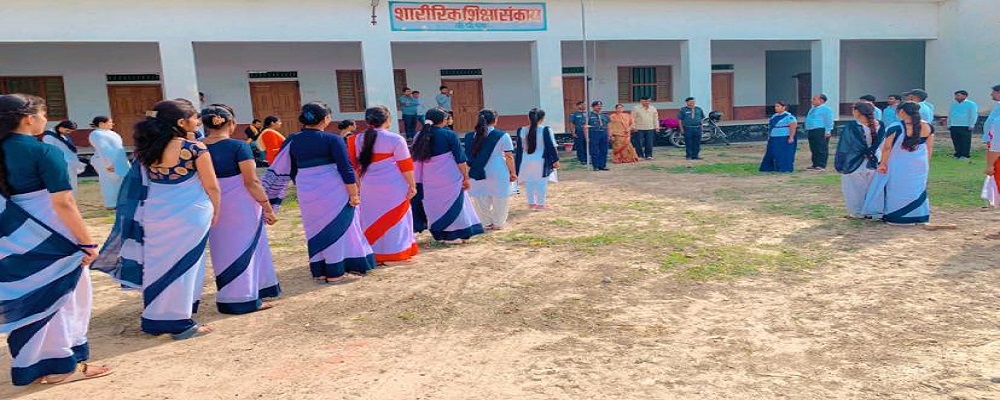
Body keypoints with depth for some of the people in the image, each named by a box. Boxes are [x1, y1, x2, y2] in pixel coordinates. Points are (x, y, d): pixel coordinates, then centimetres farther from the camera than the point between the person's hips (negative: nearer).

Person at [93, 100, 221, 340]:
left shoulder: (146, 149, 3)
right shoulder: (195, 148, -12)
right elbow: (212, 187, -6)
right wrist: (215, 211, 8)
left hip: (154, 213, 5)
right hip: (189, 214, -5)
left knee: (157, 264, 14)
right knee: (182, 265, 5)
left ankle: (155, 319, 26)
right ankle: (178, 323, 12)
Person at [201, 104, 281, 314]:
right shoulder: (238, 147, -14)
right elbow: (252, 182, -15)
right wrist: (268, 208, -7)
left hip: (214, 208, 5)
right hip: (241, 207, -5)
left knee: (224, 251, 16)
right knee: (243, 250, 7)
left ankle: (228, 297, 27)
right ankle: (243, 299, 12)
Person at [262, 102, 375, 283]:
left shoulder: (293, 141, 6)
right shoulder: (332, 139, -10)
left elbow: (288, 169, 14)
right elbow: (345, 168, -13)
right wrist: (354, 193, -10)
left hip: (307, 191, 5)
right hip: (332, 190, -5)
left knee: (316, 230, 14)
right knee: (337, 229, 4)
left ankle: (319, 271, 19)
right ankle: (336, 273, 7)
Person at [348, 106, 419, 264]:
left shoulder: (357, 140, 4)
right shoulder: (395, 139, -10)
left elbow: (355, 165, 10)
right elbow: (406, 165, -8)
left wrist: (359, 183, 18)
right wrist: (412, 185, -1)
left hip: (369, 187, 4)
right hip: (394, 187, -4)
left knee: (372, 219, 13)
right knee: (395, 219, 8)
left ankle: (374, 252, 17)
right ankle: (397, 250, 15)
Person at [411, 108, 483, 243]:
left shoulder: (419, 136, 5)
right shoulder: (449, 134, -8)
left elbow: (416, 160, 9)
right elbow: (460, 158, -8)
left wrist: (420, 180, 16)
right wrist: (465, 177, -1)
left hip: (428, 179, 4)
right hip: (449, 176, -4)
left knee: (434, 205, 13)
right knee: (453, 204, 7)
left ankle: (440, 234, 17)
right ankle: (453, 235, 10)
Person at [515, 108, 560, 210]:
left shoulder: (521, 130, 0)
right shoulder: (545, 130, -11)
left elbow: (519, 148, 7)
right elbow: (551, 146, -8)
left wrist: (517, 162, 14)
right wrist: (555, 160, -1)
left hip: (526, 161, 4)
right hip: (541, 160, -4)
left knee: (529, 182, 14)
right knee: (541, 182, 5)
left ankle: (531, 203, 21)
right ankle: (540, 204, 8)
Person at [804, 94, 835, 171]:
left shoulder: (826, 109, -7)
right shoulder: (813, 109, 21)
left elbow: (829, 121, -12)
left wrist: (828, 131, -19)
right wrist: (807, 129, 22)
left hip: (821, 131, -9)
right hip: (811, 131, 9)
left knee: (822, 149, -7)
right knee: (813, 149, 10)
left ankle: (821, 166, -8)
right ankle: (815, 164, 16)